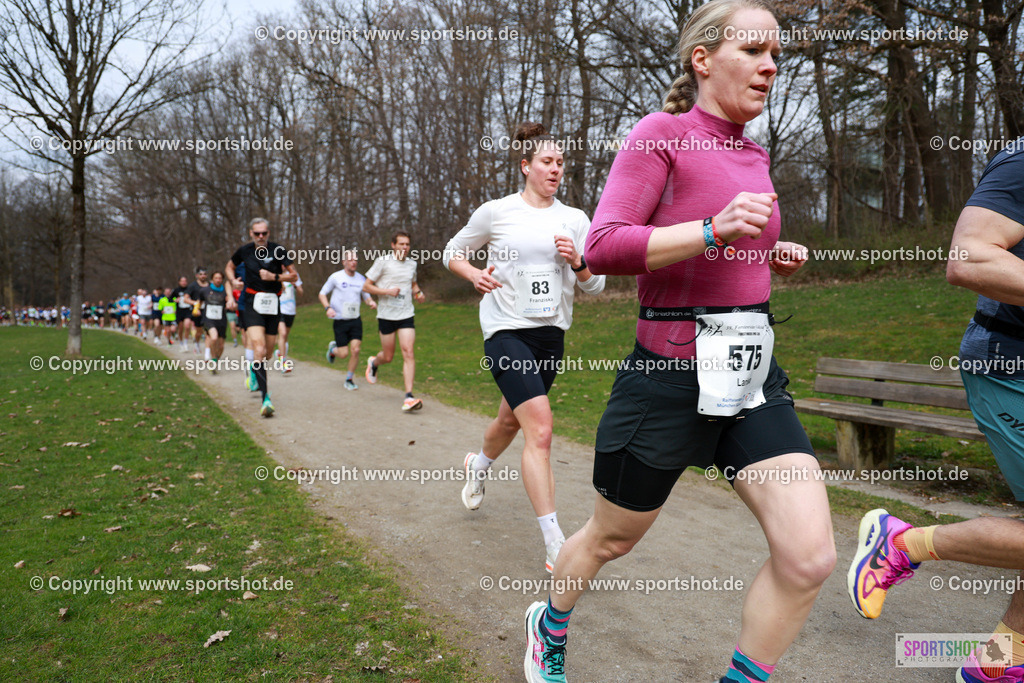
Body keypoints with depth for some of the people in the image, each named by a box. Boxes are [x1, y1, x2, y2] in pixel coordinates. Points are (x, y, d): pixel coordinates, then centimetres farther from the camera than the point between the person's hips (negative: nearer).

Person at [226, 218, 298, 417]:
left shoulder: (278, 250, -3)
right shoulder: (244, 251, 2)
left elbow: (294, 275, -2)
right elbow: (229, 267, 21)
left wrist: (274, 277, -16)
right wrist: (234, 281, 2)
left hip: (273, 304, 1)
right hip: (253, 304, -1)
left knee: (267, 354, 10)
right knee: (259, 349, -20)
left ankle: (254, 370, 47)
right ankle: (266, 398, -24)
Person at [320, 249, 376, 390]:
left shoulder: (361, 279, 6)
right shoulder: (336, 277, -5)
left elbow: (366, 296, 18)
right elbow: (322, 294, 2)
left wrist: (371, 302, -6)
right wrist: (328, 308, -16)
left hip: (355, 320, 3)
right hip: (340, 321, -3)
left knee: (355, 350, -9)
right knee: (343, 353, -5)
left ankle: (349, 380, 10)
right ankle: (333, 348, 33)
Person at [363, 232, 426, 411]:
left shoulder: (412, 263, 9)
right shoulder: (382, 262, -5)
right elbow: (366, 286, -4)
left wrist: (418, 292, 6)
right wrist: (387, 291, -18)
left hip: (406, 315, 3)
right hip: (386, 316, -3)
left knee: (408, 353, -12)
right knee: (388, 357, 6)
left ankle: (408, 397, -14)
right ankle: (373, 363, 44)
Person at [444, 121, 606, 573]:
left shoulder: (576, 219, 7)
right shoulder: (496, 212, -3)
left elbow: (595, 285, 8)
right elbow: (452, 253, 9)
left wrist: (577, 262, -13)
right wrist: (475, 275, -11)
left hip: (551, 335, 5)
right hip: (506, 331, -5)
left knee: (511, 420, 21)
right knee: (540, 429, -19)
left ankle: (478, 466, 56)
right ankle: (554, 545, -14)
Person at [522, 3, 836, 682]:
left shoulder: (753, 154, 13)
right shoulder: (662, 133, -8)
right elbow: (603, 248, -19)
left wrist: (775, 257, 9)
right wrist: (716, 229, -27)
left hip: (754, 376, 6)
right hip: (669, 378, -6)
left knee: (810, 557, -7)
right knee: (610, 538, 15)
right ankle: (550, 627, 46)